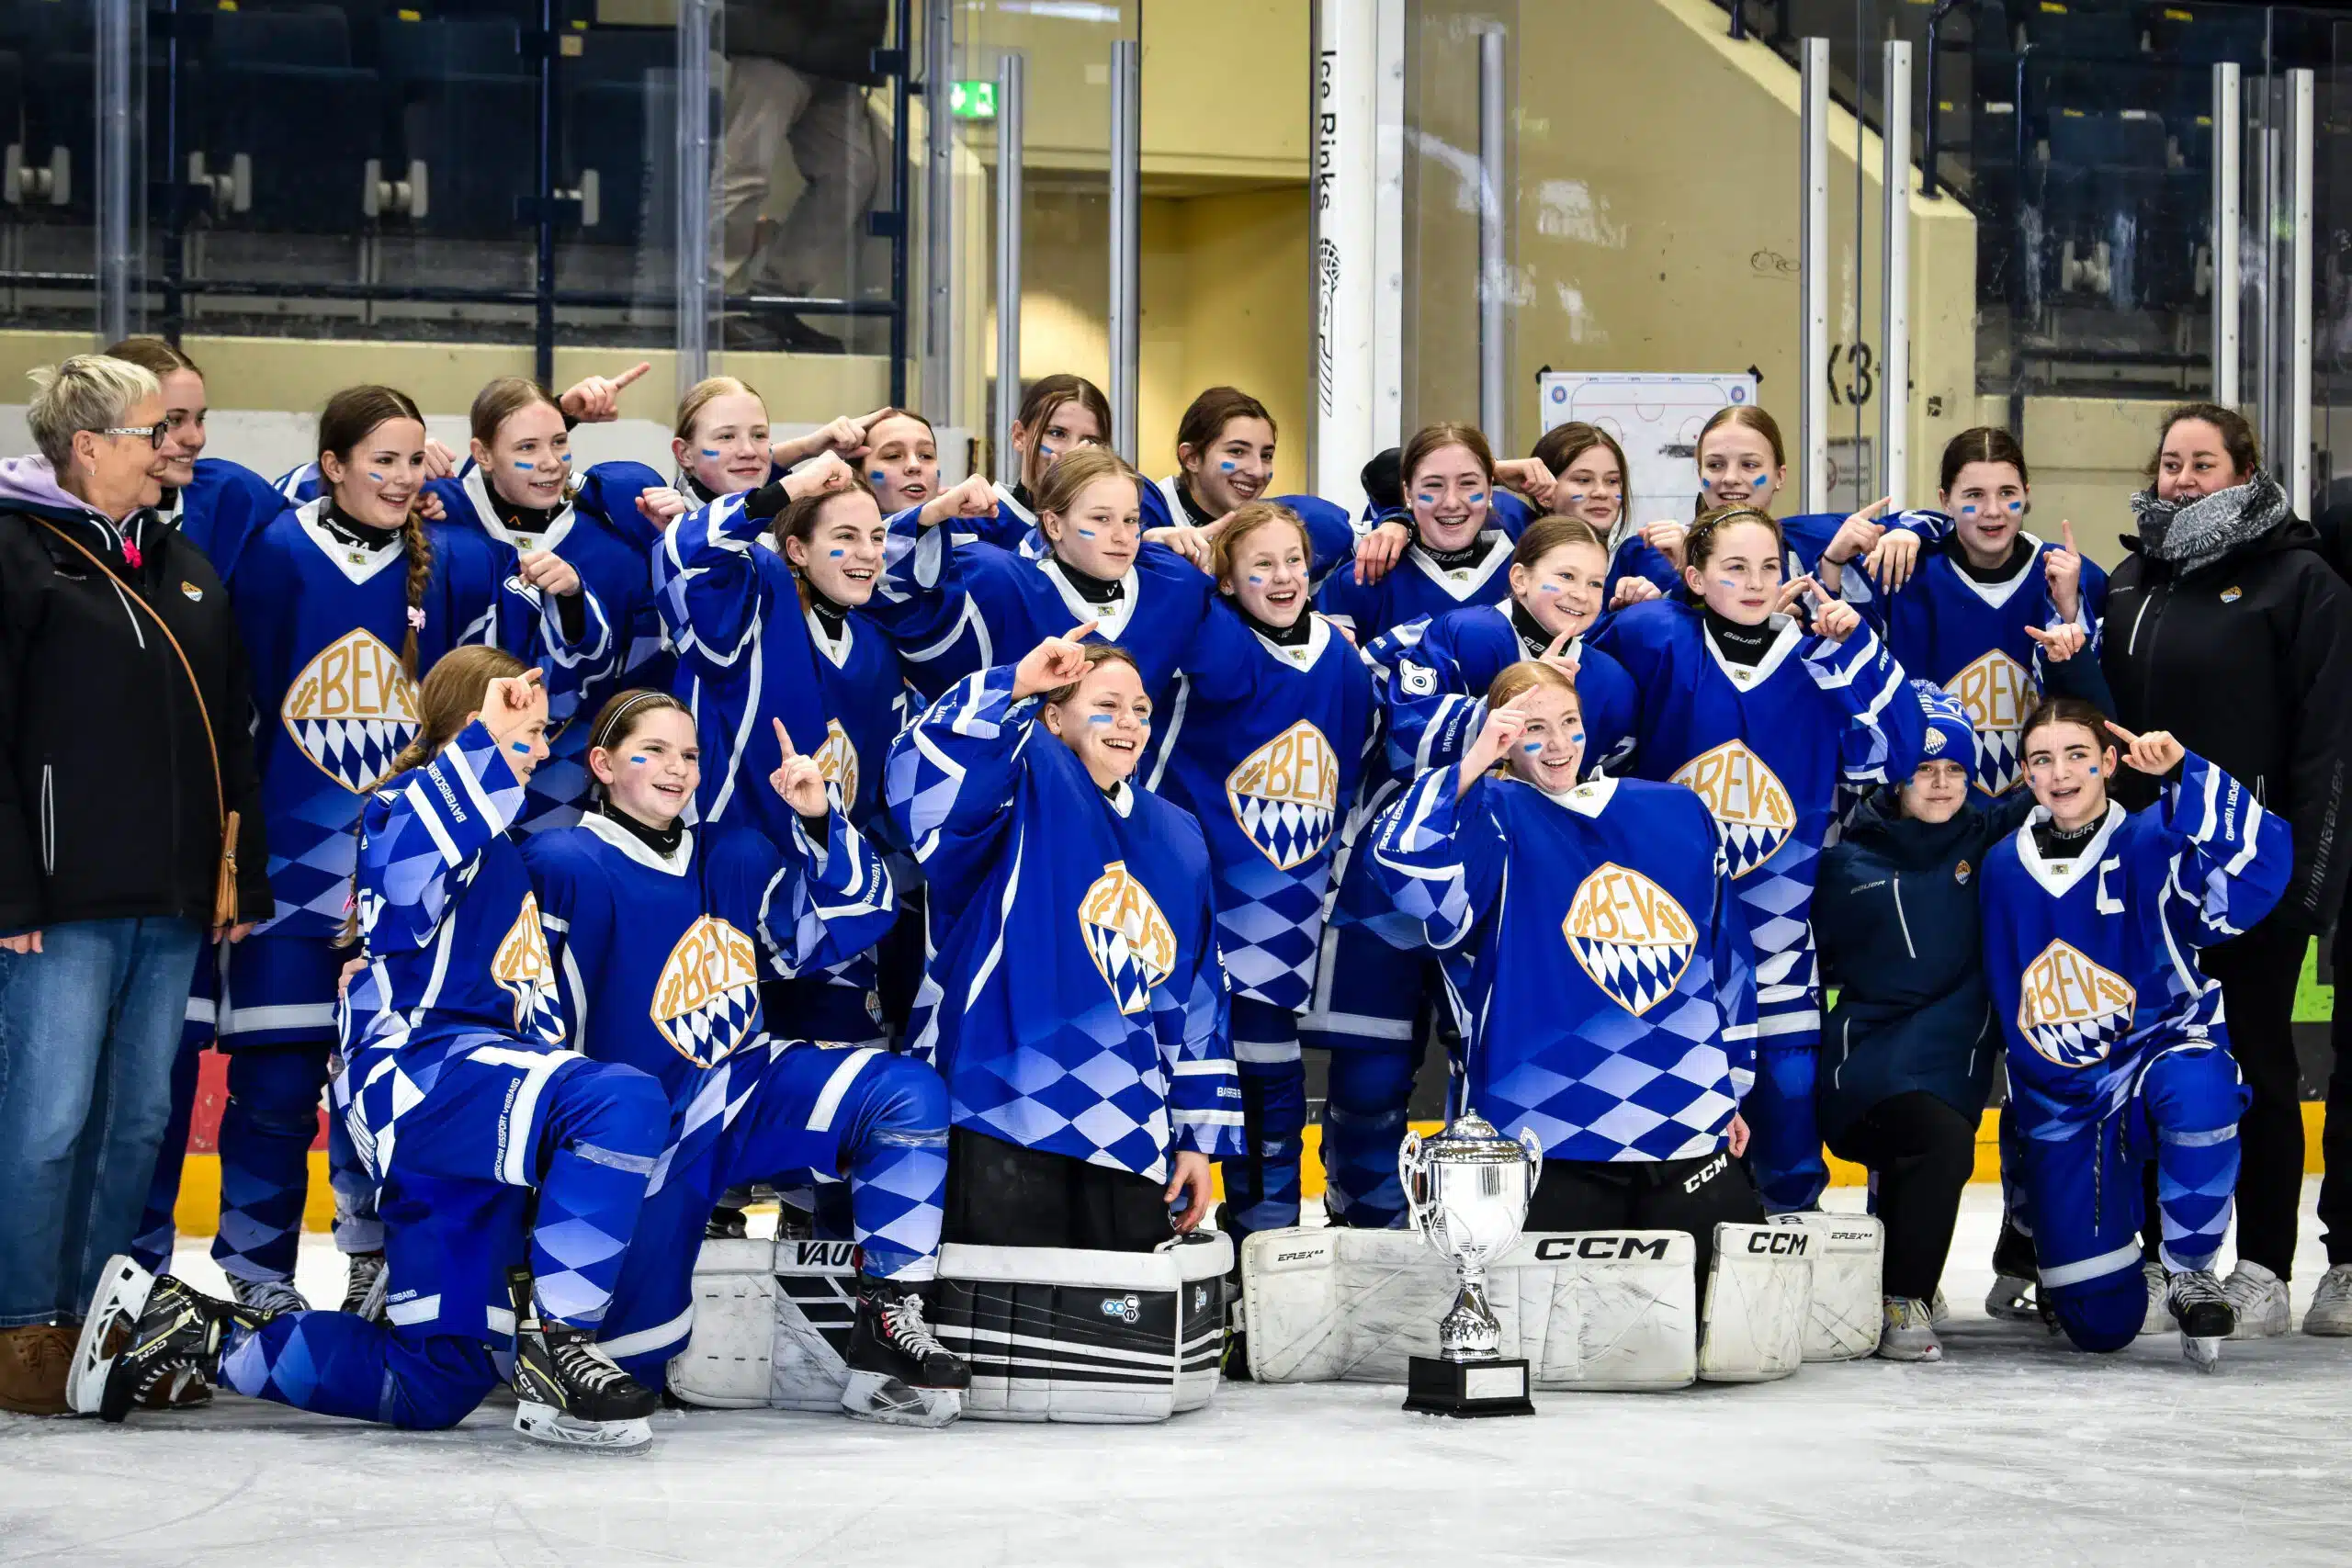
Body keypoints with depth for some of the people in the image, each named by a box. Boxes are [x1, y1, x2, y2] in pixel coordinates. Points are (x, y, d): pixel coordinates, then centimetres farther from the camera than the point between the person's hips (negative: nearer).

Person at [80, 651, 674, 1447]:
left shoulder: (500, 845, 26)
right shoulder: (408, 803, -2)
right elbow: (401, 880, -27)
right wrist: (486, 745, -30)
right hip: (418, 1071, -9)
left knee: (434, 1385, 4)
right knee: (621, 1101, -35)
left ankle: (194, 1328, 15)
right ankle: (554, 1350, -30)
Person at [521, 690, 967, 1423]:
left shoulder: (735, 858, 8)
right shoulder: (565, 867, -12)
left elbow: (852, 916, 6)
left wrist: (818, 818, -8)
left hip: (747, 1094, 5)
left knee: (907, 1093, -18)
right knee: (634, 1353, -15)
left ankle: (887, 1329, -16)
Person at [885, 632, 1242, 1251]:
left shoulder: (1176, 840, 18)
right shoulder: (1027, 786, 1)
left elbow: (1197, 1003, 20)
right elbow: (924, 775, -22)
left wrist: (1200, 1135, 17)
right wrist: (1014, 685, -26)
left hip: (1130, 1135, 6)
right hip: (1006, 1121, -6)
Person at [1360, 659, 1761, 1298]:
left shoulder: (1679, 813, 14)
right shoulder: (1494, 818, 1)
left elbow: (1727, 959, 20)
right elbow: (1404, 864, -21)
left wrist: (1731, 1090, 19)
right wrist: (1474, 762, -19)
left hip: (1691, 1136, 4)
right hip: (1552, 1143, -4)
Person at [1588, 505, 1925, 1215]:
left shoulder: (1816, 658, 1)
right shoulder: (1657, 639, -5)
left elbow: (1893, 754, -6)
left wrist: (1855, 647, -12)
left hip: (1776, 921, 1)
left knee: (1790, 1091, 3)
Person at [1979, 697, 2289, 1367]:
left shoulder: (2152, 843, -10)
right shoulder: (2004, 868, 3)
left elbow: (2258, 865, -30)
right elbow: (1997, 996, 15)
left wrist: (2183, 773, -35)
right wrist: (2027, 1116, 15)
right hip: (2062, 1103, 2)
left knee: (2197, 1087, -43)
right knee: (2101, 1323, -7)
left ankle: (2189, 1272, -19)